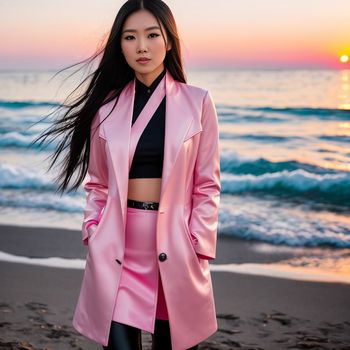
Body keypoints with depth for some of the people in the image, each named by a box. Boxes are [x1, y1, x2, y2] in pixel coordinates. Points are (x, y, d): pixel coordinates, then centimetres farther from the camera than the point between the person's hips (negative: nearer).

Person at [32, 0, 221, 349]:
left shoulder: (197, 102, 0)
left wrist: (197, 250, -5)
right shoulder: (107, 106, 5)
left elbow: (206, 186, 1)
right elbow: (97, 184, 11)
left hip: (173, 243, -1)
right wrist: (93, 234, -2)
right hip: (117, 246, 1)